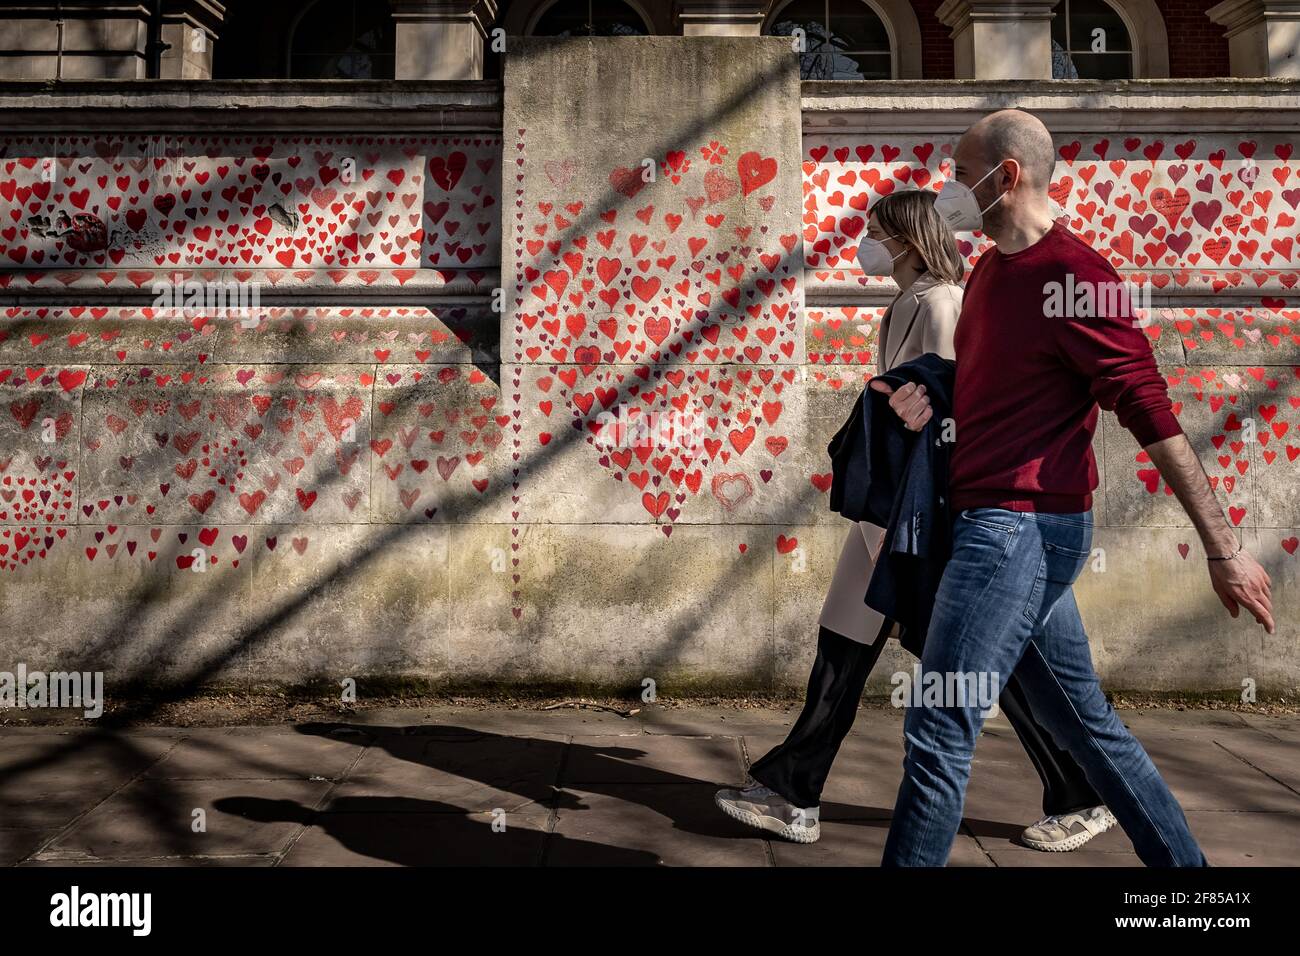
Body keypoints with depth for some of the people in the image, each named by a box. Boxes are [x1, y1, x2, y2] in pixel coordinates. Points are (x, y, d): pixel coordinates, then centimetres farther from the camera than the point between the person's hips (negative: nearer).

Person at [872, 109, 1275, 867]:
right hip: (1002, 526, 10)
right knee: (1083, 719, 17)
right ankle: (1184, 863, 31)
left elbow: (1153, 416, -15)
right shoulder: (990, 271, 13)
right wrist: (926, 403, 3)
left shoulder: (1075, 275, -14)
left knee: (938, 735, -6)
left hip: (1021, 527, -10)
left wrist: (1224, 549, -14)